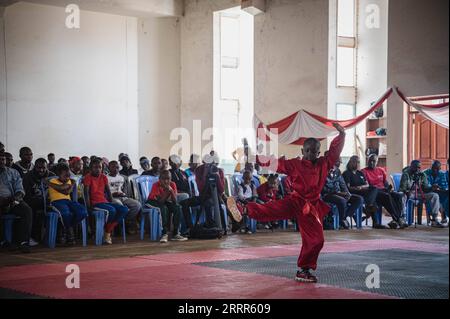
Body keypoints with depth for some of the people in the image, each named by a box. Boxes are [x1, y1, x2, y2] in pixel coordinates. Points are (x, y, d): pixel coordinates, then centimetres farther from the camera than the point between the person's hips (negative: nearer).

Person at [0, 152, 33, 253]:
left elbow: (19, 189, 15)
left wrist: (18, 197, -9)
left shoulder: (13, 172, 22)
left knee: (27, 210, -28)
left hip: (12, 200, 2)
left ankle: (23, 241, -30)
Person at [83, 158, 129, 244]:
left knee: (124, 210, -14)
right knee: (111, 210, -33)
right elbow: (86, 193, -10)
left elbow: (108, 191, 14)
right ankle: (106, 232, -8)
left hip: (105, 202, 7)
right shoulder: (88, 177, -2)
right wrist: (89, 206, -18)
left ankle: (108, 231, -13)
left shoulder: (104, 177, 15)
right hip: (95, 203, -7)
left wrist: (112, 203, 4)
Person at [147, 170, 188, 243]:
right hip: (153, 201, -4)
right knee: (164, 208, -34)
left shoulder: (172, 185, -15)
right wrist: (167, 191, -39)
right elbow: (160, 202, -33)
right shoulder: (156, 185, -26)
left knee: (177, 207, -22)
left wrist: (171, 190, -35)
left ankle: (176, 233, -22)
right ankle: (165, 233, -33)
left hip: (165, 202, 5)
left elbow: (175, 201, -22)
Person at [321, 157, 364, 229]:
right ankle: (342, 221, -13)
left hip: (339, 194, 8)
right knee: (342, 200, -38)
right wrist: (338, 192, -20)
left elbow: (342, 184, 16)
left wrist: (347, 192, -5)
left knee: (360, 199, -9)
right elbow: (323, 188, -14)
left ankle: (344, 217, -13)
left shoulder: (337, 171, 14)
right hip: (327, 195, -8)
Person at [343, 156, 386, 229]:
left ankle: (369, 206, -44)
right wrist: (355, 188, -23)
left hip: (364, 192, 6)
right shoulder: (346, 173, 7)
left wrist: (361, 187, -4)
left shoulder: (360, 173, 27)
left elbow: (367, 185, 17)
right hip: (354, 194, -6)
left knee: (374, 189, -26)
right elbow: (348, 187, -4)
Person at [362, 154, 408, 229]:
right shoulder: (364, 171, 4)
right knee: (387, 196, -36)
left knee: (400, 195, -23)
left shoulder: (381, 170, 22)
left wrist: (388, 188, -3)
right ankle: (399, 220, -38)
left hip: (384, 191, 6)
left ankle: (396, 220, -35)